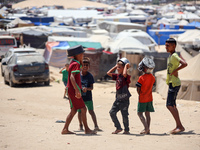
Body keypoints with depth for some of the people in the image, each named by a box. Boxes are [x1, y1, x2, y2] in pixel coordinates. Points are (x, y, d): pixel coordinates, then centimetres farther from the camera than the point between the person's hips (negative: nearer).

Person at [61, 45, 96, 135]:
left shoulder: (74, 63, 15)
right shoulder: (75, 64, -15)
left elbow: (82, 67, 37)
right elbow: (72, 77, -28)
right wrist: (77, 90, -33)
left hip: (71, 90, 10)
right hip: (73, 90, -10)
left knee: (73, 111, 12)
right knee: (83, 109, -6)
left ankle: (65, 129, 11)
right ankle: (87, 129, -3)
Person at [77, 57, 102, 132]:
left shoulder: (90, 76, -5)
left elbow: (91, 87, -8)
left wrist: (86, 88, -26)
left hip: (88, 97, -2)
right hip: (80, 96, 2)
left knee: (91, 111, -9)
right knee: (80, 111, 9)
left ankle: (96, 126, -10)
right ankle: (80, 125, 27)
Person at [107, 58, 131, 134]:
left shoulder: (126, 77, -11)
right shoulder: (117, 76, 11)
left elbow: (124, 74, -35)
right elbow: (108, 73, 16)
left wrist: (126, 66, -20)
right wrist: (115, 67, 11)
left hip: (124, 99, -7)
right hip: (118, 98, 7)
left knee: (124, 115, 1)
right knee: (112, 112, 0)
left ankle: (126, 130, 14)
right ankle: (118, 128, 10)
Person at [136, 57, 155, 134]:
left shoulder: (141, 78, -18)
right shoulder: (152, 77, 0)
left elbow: (138, 89, -12)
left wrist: (140, 94, 5)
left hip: (142, 99, -6)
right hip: (149, 98, 6)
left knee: (140, 113, 1)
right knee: (147, 113, 12)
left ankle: (146, 128, -10)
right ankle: (148, 129, 13)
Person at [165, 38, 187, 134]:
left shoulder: (174, 56, -15)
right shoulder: (170, 56, 15)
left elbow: (184, 64, -29)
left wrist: (175, 71, -21)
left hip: (174, 83, -10)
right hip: (172, 83, 10)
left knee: (170, 105, -14)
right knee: (173, 106, 12)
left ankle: (180, 126, -14)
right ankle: (178, 126, 16)